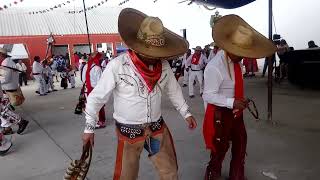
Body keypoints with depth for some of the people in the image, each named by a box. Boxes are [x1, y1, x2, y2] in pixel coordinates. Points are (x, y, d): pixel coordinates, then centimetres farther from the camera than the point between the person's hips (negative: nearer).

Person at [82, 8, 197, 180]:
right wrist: (89, 128, -6)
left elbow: (174, 90, 12)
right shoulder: (117, 66, -19)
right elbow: (96, 97, -11)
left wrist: (186, 113, 13)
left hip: (158, 127, 4)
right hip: (129, 131, -4)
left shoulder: (163, 65, -5)